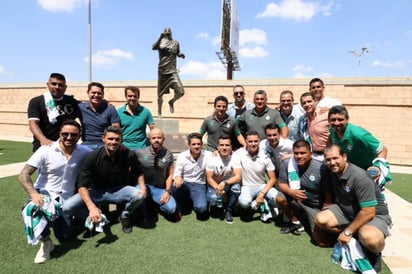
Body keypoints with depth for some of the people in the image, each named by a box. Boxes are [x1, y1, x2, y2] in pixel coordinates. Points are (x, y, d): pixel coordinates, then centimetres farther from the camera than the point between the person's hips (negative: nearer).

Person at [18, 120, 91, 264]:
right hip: (45, 192, -3)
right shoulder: (46, 150, -12)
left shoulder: (83, 152, -5)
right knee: (39, 207, -39)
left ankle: (55, 218, 35)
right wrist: (33, 194, -32)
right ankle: (45, 242, -11)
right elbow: (23, 174, -15)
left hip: (65, 199, 3)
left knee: (64, 236, -1)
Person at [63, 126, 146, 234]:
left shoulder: (129, 155, -14)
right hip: (97, 192, 0)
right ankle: (98, 219, 2)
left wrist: (142, 186, -15)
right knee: (68, 207, -23)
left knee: (139, 195, -30)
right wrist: (92, 207, -36)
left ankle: (124, 216, 2)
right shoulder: (93, 157, -18)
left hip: (119, 190, 1)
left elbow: (138, 173, 6)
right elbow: (82, 186, -21)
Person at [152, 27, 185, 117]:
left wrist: (181, 54, 3)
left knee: (181, 92, -14)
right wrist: (160, 38, -33)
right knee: (160, 94, 7)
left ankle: (171, 102, 17)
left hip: (173, 72, 2)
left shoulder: (176, 43, 9)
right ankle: (159, 113, 23)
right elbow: (153, 47, -20)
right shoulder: (161, 42, -1)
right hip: (162, 71, -2)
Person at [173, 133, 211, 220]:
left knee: (201, 208, -28)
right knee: (176, 187, -37)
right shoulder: (182, 156, -6)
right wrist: (178, 177, -26)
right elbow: (177, 173, -4)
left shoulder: (208, 155, -6)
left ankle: (192, 200, 12)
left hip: (199, 185, 0)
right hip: (185, 184, 1)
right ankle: (179, 208, -3)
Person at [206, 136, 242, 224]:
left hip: (230, 184, 1)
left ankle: (229, 211, -8)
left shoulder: (235, 157, -16)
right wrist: (218, 188, -29)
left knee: (236, 187, -33)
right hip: (215, 184, 0)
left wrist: (224, 183, -38)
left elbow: (238, 177, -23)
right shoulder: (212, 158, -16)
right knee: (213, 199, -30)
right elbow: (209, 178, -12)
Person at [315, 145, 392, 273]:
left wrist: (347, 232, -21)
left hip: (375, 215, -6)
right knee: (320, 220, -16)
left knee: (369, 238, -39)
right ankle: (355, 237, 1)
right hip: (346, 211, 7)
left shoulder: (360, 178, -28)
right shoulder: (332, 172, -7)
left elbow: (368, 212, -28)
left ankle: (375, 253, -1)